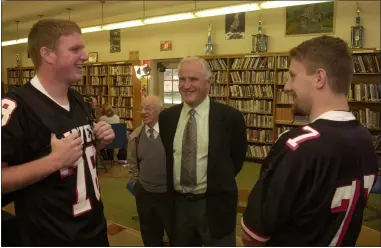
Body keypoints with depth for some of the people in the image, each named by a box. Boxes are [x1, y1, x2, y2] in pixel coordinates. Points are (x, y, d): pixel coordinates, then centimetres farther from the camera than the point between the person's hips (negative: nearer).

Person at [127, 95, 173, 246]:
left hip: (170, 193, -4)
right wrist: (136, 182, 8)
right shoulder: (135, 135, 0)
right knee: (150, 235, 21)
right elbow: (132, 163, 11)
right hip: (144, 193, 4)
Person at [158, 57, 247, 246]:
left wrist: (218, 185, 5)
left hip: (215, 205, -3)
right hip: (177, 203, 4)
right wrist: (172, 188, 8)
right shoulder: (166, 117, 0)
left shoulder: (230, 117, -13)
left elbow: (238, 159, 0)